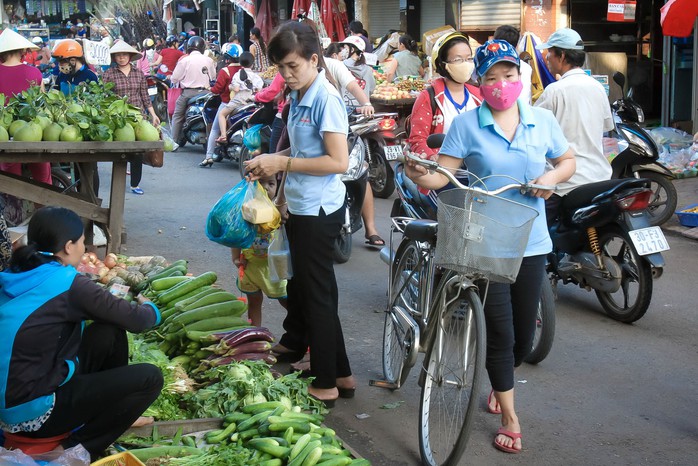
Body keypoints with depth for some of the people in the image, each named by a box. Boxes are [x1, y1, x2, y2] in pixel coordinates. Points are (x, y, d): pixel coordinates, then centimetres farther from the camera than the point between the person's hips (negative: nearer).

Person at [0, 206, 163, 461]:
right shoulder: (68, 284, -17)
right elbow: (136, 321, -8)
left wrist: (110, 300, 26)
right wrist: (150, 309, 14)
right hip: (32, 414, -8)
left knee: (111, 332, 12)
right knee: (149, 378, -7)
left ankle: (110, 414, 27)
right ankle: (77, 449, -1)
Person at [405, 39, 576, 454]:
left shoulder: (542, 120, 2)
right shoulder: (466, 124, -6)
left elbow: (568, 160, 14)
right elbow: (443, 176, -11)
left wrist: (553, 176, -8)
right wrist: (420, 175, -33)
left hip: (531, 243, 3)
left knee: (525, 333, 13)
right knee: (500, 333, -1)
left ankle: (501, 384, 44)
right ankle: (510, 418, 13)